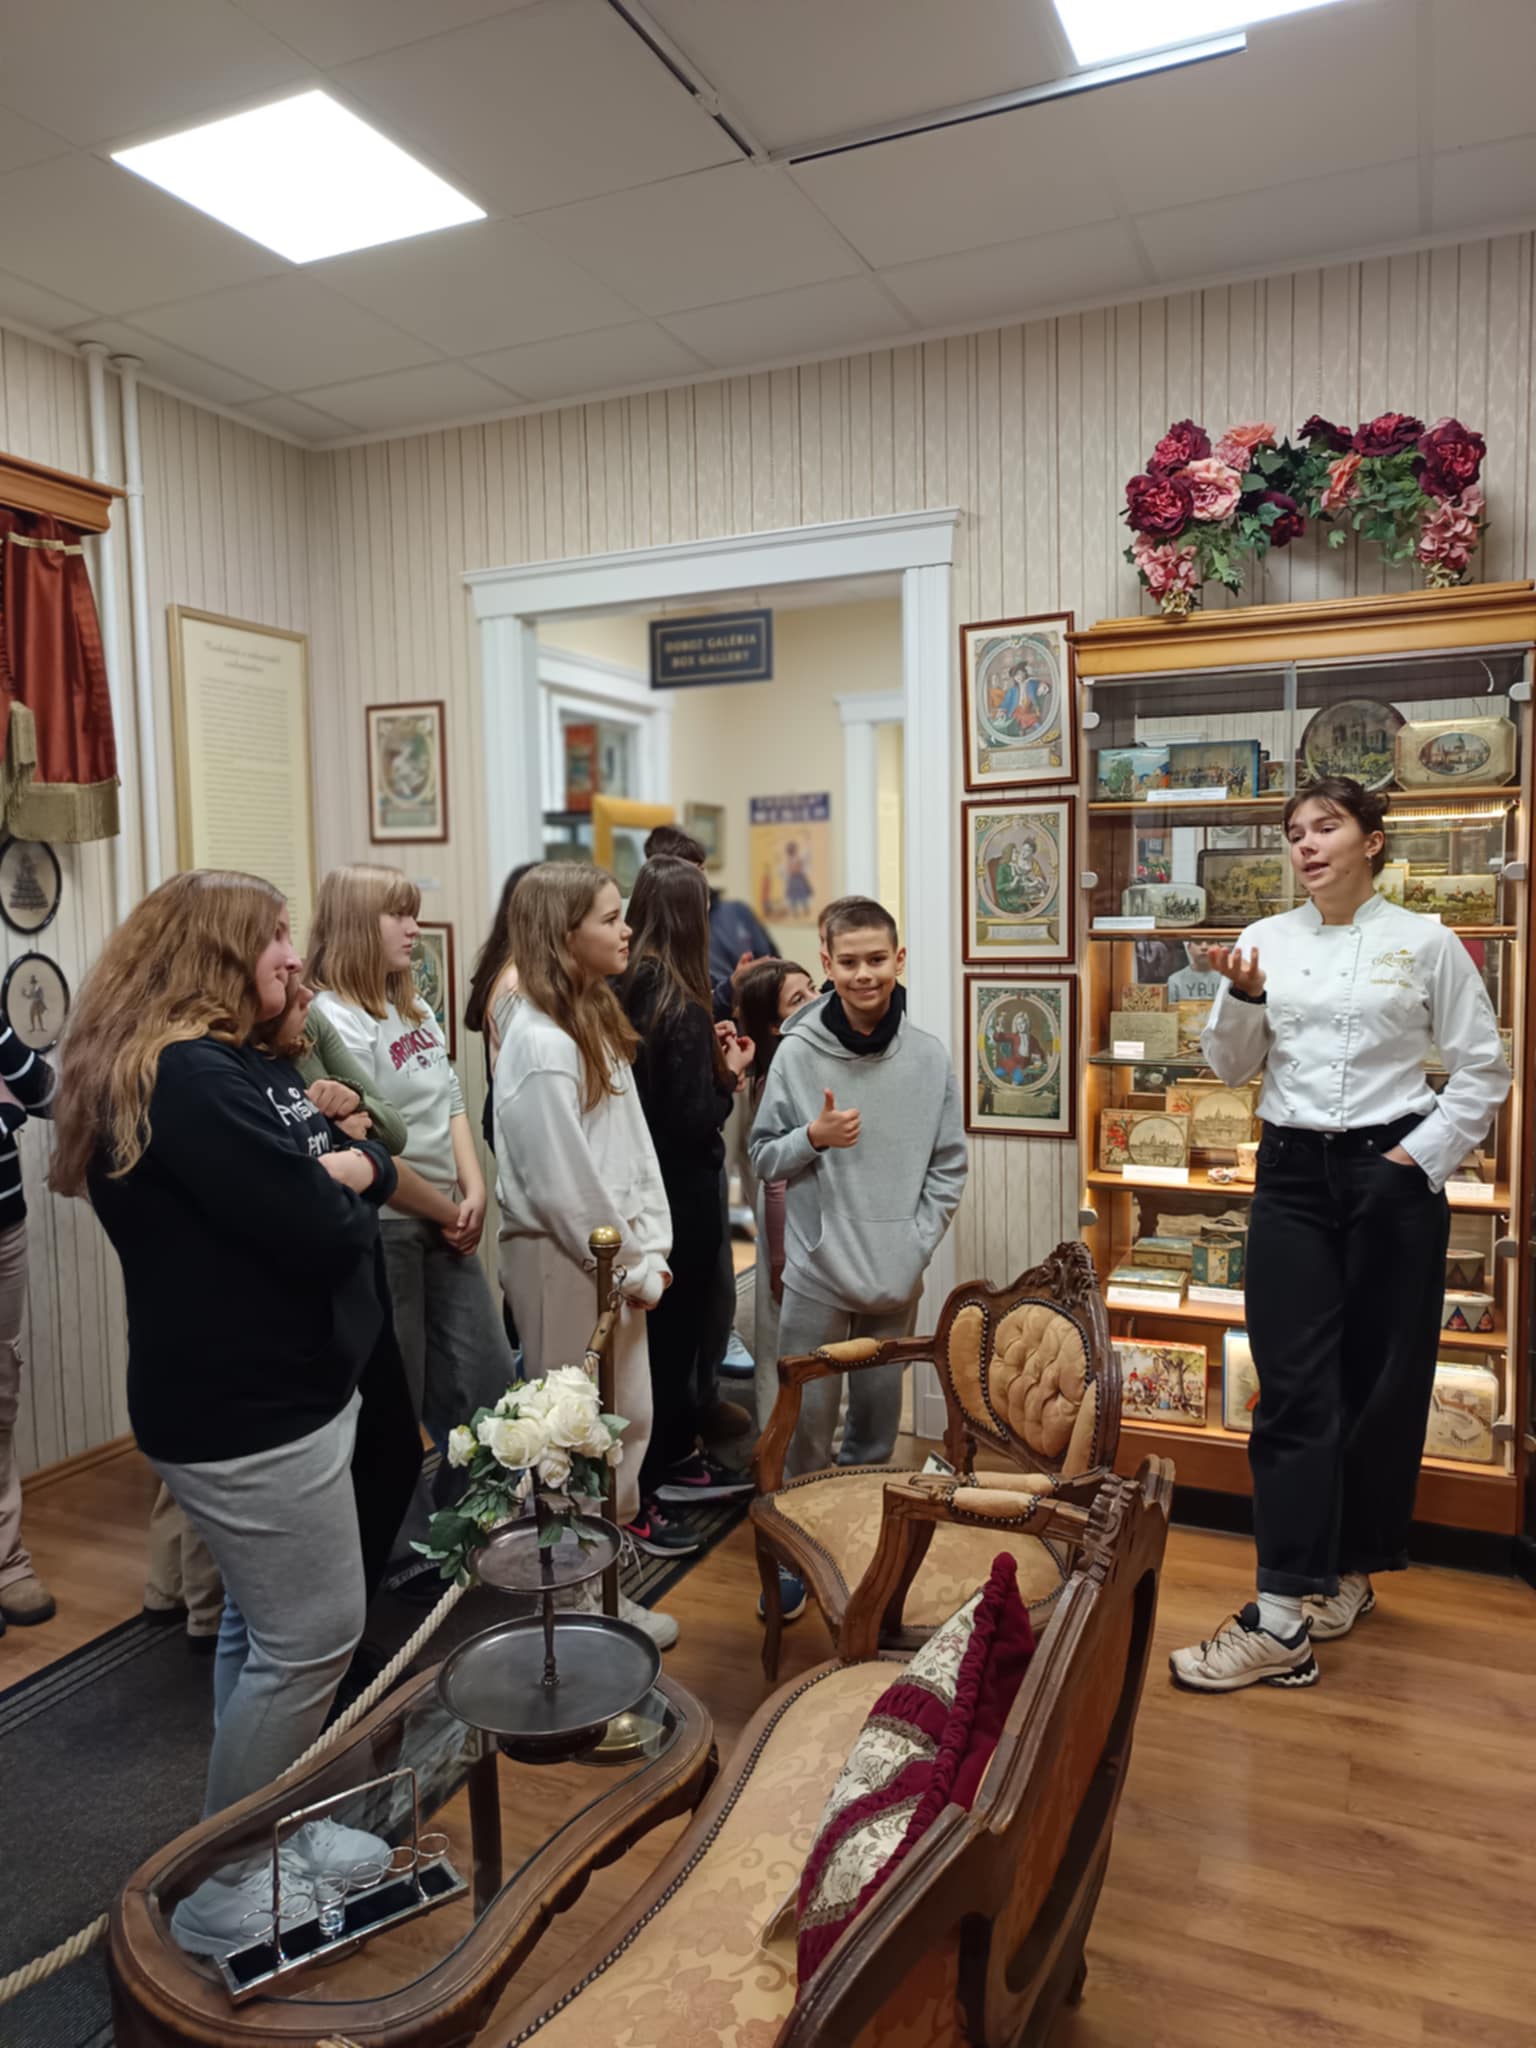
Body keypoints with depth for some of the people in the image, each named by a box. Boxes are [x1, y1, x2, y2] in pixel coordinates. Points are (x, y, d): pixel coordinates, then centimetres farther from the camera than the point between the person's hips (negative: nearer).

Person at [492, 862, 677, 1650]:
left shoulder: (598, 1021, 8)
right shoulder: (540, 1045, -22)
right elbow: (565, 1188, -21)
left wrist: (651, 1250, 2)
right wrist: (635, 1271, -10)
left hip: (614, 1254, 9)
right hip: (561, 1260, -9)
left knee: (629, 1422, 18)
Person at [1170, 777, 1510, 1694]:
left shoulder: (1425, 941, -1)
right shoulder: (1267, 940, 6)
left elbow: (1483, 1069, 2)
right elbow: (1235, 1068, 8)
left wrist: (1421, 1158, -6)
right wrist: (1242, 998, -9)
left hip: (1389, 1172, -1)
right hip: (1293, 1173, 2)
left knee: (1382, 1383, 8)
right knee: (1295, 1388, -3)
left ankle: (1350, 1569, 28)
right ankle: (1284, 1621, -3)